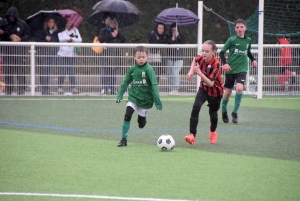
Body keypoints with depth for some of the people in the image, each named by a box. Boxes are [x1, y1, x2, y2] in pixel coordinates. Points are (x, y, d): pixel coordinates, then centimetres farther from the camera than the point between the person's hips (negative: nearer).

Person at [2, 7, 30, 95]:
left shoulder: (22, 24, 3)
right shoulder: (4, 23, 5)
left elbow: (27, 35, 4)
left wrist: (20, 39, -13)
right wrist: (10, 36, -15)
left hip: (19, 49, -2)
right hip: (7, 49, 2)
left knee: (20, 70, -8)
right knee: (7, 70, 1)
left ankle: (21, 89, -6)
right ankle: (8, 90, 6)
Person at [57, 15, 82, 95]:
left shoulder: (75, 30, 15)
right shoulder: (61, 30, 3)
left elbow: (80, 40, 6)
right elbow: (60, 38, -13)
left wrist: (72, 39, -7)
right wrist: (70, 38, -7)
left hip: (72, 54, 3)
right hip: (63, 54, -3)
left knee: (72, 71, 0)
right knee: (62, 71, -5)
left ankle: (73, 87, 2)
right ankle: (60, 87, 0)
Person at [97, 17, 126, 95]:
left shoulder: (117, 31, 19)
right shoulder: (103, 31, 8)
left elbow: (124, 39, 8)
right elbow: (101, 38, -9)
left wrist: (118, 33, -4)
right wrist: (111, 36, -8)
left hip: (115, 55, 3)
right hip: (106, 55, -3)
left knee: (113, 74, 2)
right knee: (105, 73, -10)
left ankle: (112, 90, 5)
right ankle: (104, 89, -9)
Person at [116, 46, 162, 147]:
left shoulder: (149, 69, -15)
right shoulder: (132, 69, -3)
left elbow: (154, 85, -17)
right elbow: (125, 83, 6)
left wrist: (158, 102, -21)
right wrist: (119, 96, -2)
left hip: (146, 99, -2)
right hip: (133, 97, 2)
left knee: (141, 124, 8)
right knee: (127, 116, -19)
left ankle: (142, 118, 45)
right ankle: (123, 139, -9)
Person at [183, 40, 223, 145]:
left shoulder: (215, 64, -30)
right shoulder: (201, 58, -14)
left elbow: (211, 83, -35)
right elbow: (195, 59, 14)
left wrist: (200, 74, -45)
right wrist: (191, 71, 1)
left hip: (215, 91, -4)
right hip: (203, 88, 4)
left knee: (213, 113, 10)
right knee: (195, 108, -18)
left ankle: (213, 132, 44)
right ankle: (192, 135, -22)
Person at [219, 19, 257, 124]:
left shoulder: (248, 40, 4)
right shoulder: (232, 40, -7)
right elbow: (222, 52, -4)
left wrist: (253, 60, 6)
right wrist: (225, 64, -19)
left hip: (242, 69, 1)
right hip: (230, 69, -1)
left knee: (239, 88, -21)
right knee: (228, 92, 5)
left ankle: (235, 112, -7)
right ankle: (224, 111, 31)